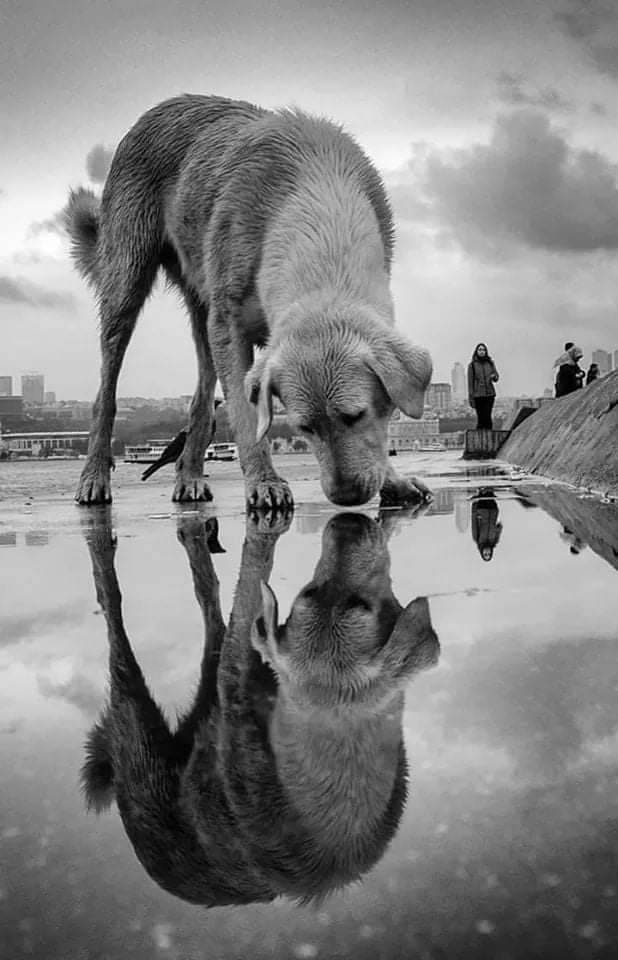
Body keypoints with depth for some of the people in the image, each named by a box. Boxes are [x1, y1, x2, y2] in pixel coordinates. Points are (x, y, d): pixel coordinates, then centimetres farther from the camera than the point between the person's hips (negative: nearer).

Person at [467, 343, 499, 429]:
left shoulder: (490, 363, 8)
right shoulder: (472, 365, 0)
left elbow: (496, 378, 14)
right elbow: (470, 382, 0)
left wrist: (494, 376, -12)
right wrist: (471, 398, -5)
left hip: (489, 393, 2)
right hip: (478, 395, -2)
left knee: (488, 417, -5)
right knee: (480, 418, -6)